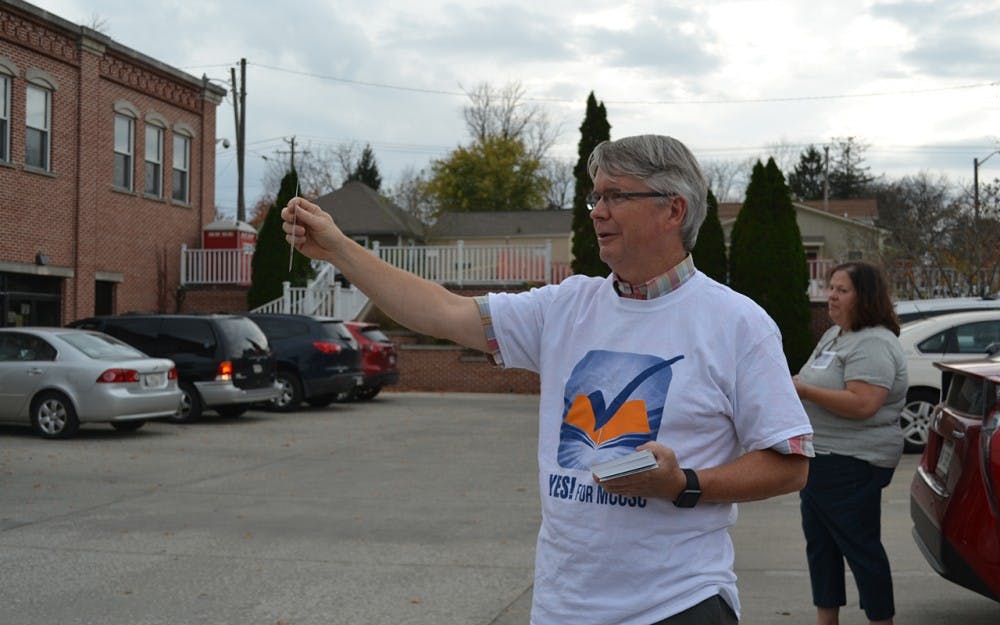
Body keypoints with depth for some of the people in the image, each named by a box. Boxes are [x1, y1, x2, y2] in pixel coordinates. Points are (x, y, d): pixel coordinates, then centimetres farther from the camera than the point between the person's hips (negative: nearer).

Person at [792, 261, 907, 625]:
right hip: (818, 458, 10)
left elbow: (862, 404, -28)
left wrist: (804, 390, -24)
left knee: (860, 546, -2)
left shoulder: (873, 344, -17)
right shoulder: (833, 335, 15)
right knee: (820, 543, 15)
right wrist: (793, 385, 7)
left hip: (851, 463, -10)